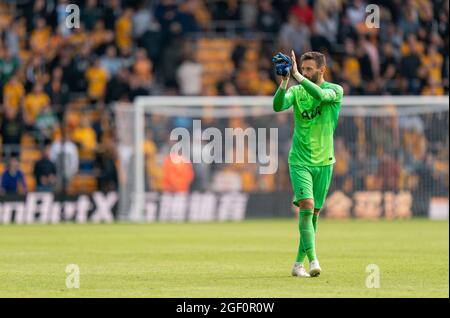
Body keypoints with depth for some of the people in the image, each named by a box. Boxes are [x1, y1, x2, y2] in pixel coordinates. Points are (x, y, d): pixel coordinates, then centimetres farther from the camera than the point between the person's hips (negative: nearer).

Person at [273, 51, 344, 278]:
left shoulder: (335, 90, -4)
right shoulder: (296, 91, 1)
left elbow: (320, 95, -27)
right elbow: (278, 106, -18)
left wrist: (297, 76, -34)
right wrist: (285, 81, -32)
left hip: (323, 162, 1)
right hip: (300, 162, -1)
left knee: (313, 214, 6)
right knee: (306, 207, -18)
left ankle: (299, 263, 17)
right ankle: (313, 260, -23)